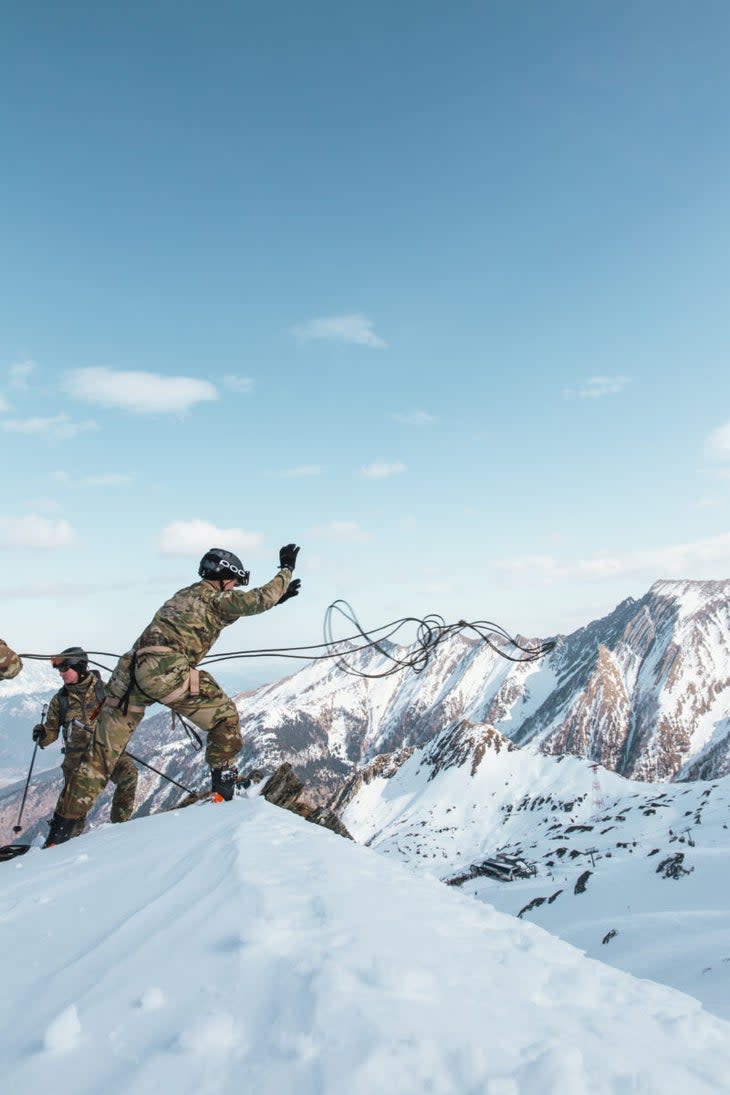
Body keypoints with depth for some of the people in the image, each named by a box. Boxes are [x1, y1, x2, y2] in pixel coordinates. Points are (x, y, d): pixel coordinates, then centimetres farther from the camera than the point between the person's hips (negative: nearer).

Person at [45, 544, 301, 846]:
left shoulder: (184, 595, 30)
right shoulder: (215, 597, 6)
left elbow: (240, 607, 39)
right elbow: (261, 599, 1)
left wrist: (279, 596, 39)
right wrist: (286, 569, 16)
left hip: (129, 673, 8)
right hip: (166, 671, -8)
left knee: (102, 754, 12)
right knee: (225, 717, 12)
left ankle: (62, 828, 15)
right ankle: (223, 788, 12)